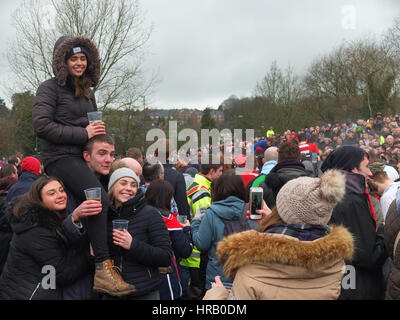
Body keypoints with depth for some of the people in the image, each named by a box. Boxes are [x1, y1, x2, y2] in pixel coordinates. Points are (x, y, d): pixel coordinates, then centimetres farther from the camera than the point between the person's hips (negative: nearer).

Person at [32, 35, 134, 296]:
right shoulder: (50, 88, 1)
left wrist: (99, 131, 10)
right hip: (60, 158, -8)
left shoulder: (87, 92, 23)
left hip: (83, 157, 8)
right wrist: (83, 134, -14)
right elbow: (41, 125, -12)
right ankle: (103, 268, -23)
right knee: (100, 199, -29)